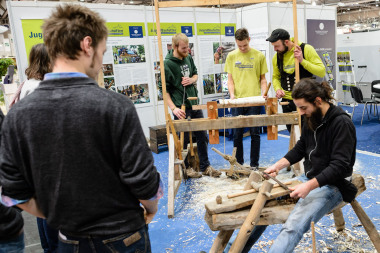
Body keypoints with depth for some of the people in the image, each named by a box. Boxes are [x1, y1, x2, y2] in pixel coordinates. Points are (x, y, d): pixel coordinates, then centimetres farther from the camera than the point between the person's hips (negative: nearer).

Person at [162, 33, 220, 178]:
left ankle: (205, 166, 26)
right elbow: (164, 90, -14)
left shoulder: (188, 58, 6)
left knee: (202, 137, 12)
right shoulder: (167, 64, -14)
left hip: (195, 105, 7)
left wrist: (191, 80, -4)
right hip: (181, 108, -7)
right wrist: (173, 108, -23)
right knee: (183, 139, 5)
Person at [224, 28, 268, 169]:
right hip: (237, 101, 1)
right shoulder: (231, 56, 8)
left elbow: (263, 78, 9)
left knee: (255, 133, 2)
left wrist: (264, 93, -8)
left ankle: (254, 165, 14)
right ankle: (238, 164, 19)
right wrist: (232, 94, -8)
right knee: (237, 134, 5)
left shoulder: (259, 56, 5)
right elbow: (230, 79, 8)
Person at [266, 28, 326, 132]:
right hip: (287, 101, 4)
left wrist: (302, 61, -21)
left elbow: (322, 72, -11)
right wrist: (278, 89, -1)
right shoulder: (276, 57, 5)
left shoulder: (306, 49, -8)